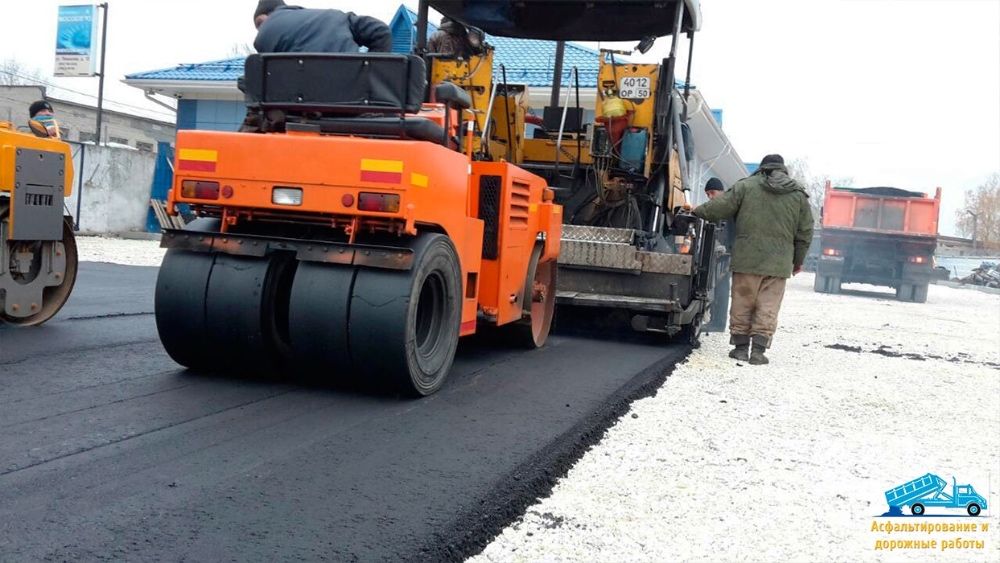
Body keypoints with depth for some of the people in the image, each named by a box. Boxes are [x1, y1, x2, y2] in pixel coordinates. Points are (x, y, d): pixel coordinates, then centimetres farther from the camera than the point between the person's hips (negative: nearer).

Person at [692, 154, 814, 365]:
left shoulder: (745, 186, 0)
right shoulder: (799, 195, 8)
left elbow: (719, 207, -4)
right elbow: (805, 233, 10)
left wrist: (696, 211, 13)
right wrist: (798, 261, 20)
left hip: (747, 260, -1)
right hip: (779, 264, 1)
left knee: (742, 304, 9)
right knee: (768, 308, 5)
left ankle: (741, 347, 13)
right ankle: (758, 350, 2)